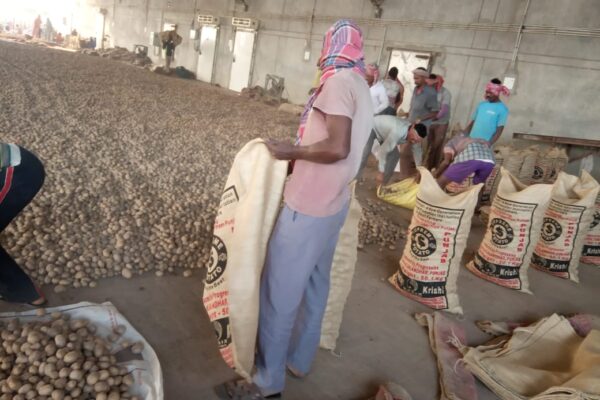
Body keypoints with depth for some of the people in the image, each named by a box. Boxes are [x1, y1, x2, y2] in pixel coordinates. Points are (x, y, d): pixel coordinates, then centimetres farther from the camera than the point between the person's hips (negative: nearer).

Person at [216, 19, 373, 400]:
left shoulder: (339, 81, -14)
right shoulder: (361, 87, 14)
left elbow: (337, 147, -25)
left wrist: (291, 151, -13)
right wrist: (301, 151, 14)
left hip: (308, 206, -10)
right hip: (334, 204, 10)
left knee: (279, 292, 0)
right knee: (315, 285, 17)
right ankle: (299, 358, 33)